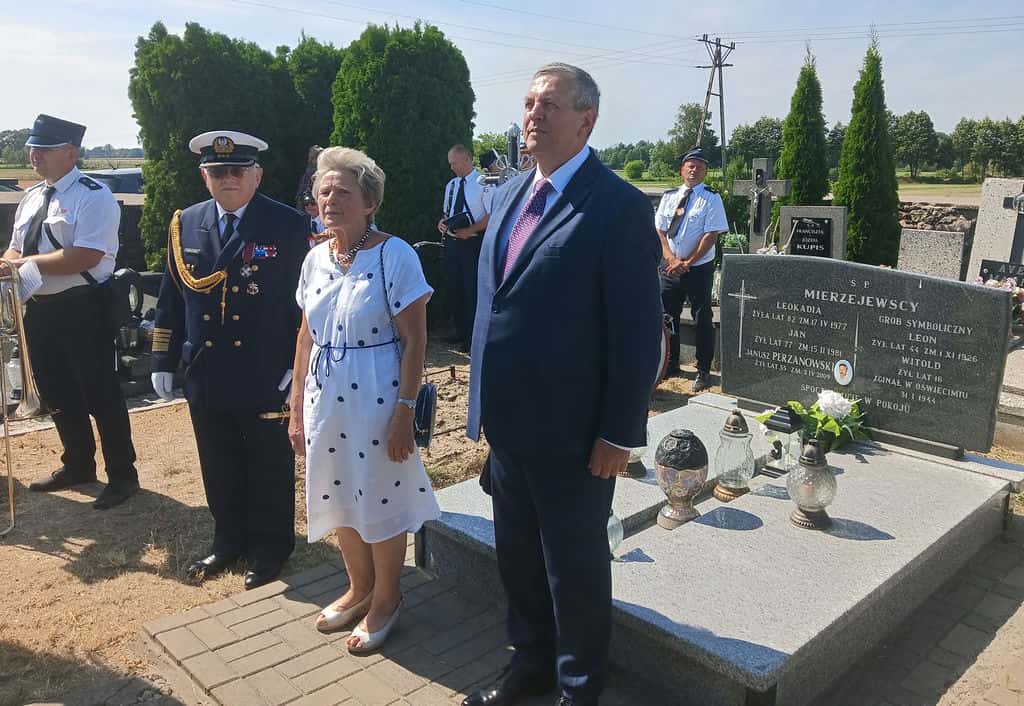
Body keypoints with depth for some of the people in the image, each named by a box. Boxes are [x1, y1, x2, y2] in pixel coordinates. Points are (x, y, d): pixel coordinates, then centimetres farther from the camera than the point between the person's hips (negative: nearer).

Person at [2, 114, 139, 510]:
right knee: (57, 394, 18)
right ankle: (78, 465, 36)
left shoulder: (94, 197, -12)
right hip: (39, 309, 8)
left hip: (82, 309, -8)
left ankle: (122, 475, 16)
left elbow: (86, 256, -23)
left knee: (100, 394, 0)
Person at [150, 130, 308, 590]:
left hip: (267, 377, -4)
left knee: (269, 468, 11)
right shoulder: (185, 225, 6)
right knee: (219, 467, 16)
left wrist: (298, 363, -10)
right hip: (205, 376, 4)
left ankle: (269, 550, 29)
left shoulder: (289, 226, -7)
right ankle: (228, 542, 37)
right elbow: (170, 298, 10)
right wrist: (163, 362, 6)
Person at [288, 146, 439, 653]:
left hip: (377, 398, -6)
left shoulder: (395, 256, -13)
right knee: (340, 499, 18)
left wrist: (404, 412, -17)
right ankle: (359, 587, 41)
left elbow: (414, 341, -13)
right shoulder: (316, 258, 5)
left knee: (380, 501, 9)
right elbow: (306, 337, 11)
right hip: (325, 398, 6)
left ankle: (385, 599, 32)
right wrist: (296, 408, 11)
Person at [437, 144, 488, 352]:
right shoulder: (451, 185, 14)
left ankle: (473, 338, 5)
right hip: (452, 241, 7)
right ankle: (460, 332, 27)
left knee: (473, 290, -4)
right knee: (454, 288, 13)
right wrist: (442, 223, 1)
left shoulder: (483, 183, -8)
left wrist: (470, 230, -21)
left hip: (472, 242, -7)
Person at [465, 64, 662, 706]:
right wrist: (485, 400, 14)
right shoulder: (509, 194, 9)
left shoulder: (620, 206, -14)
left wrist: (620, 433, -15)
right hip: (508, 423, 7)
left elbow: (639, 332, -15)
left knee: (576, 571, 12)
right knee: (517, 556, 22)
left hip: (573, 434, -7)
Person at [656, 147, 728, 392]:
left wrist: (686, 263, -15)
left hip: (699, 268, -4)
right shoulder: (669, 196, 8)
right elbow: (659, 230, 6)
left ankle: (703, 371, 12)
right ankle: (671, 365, 26)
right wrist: (671, 258, -10)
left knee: (702, 319, 2)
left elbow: (711, 236, -12)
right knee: (667, 316, 10)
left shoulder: (711, 198, -5)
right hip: (670, 267, 4)